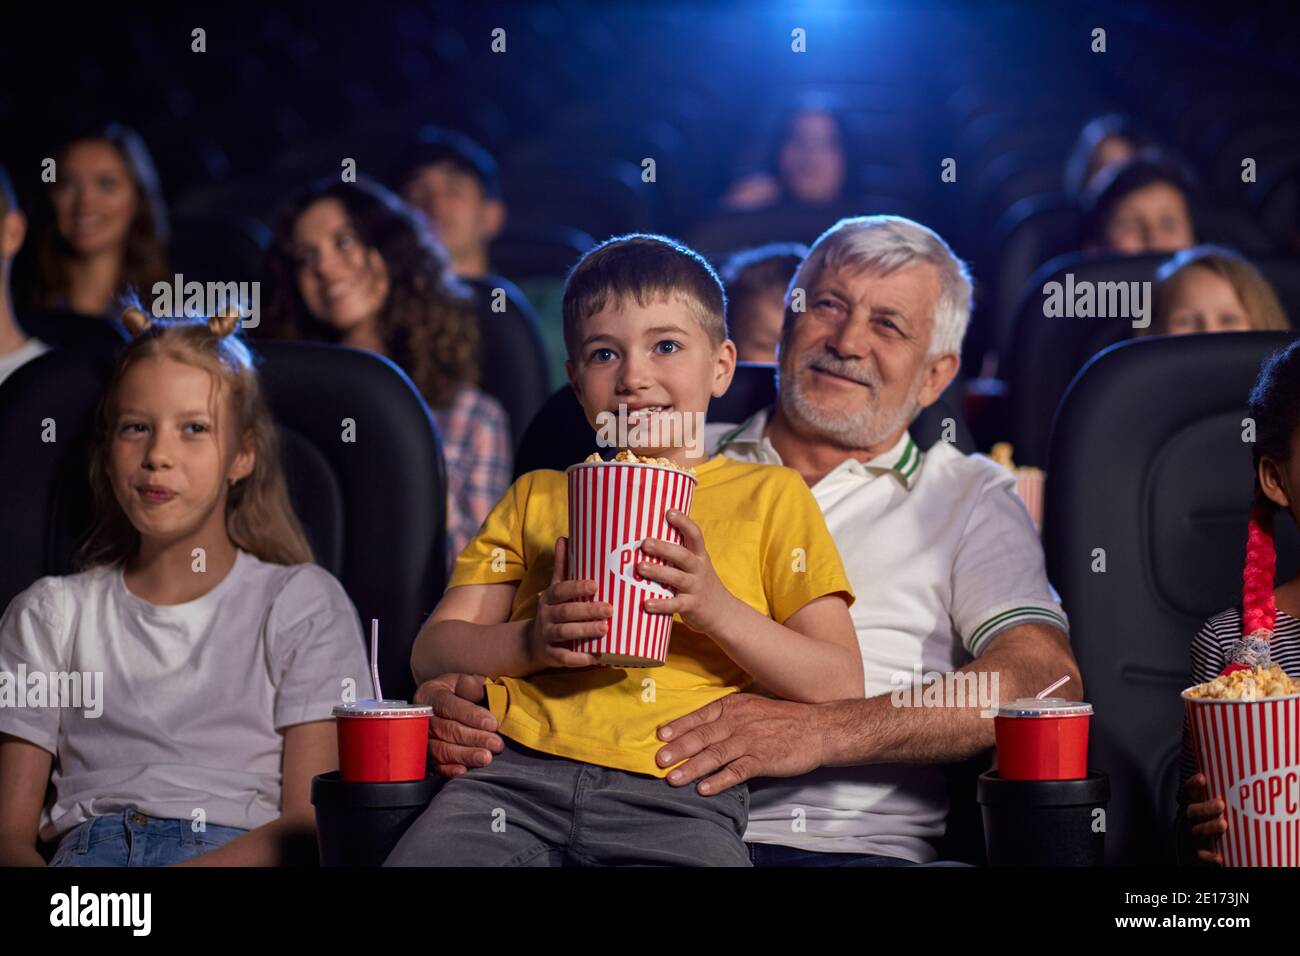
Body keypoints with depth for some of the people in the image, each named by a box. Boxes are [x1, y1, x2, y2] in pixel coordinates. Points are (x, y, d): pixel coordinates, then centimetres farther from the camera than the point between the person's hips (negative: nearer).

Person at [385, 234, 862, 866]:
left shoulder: (770, 497, 18)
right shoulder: (535, 497, 26)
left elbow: (840, 688, 8)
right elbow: (431, 652, 17)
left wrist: (718, 609, -7)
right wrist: (529, 642, -4)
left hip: (676, 798, -2)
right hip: (519, 772, 2)